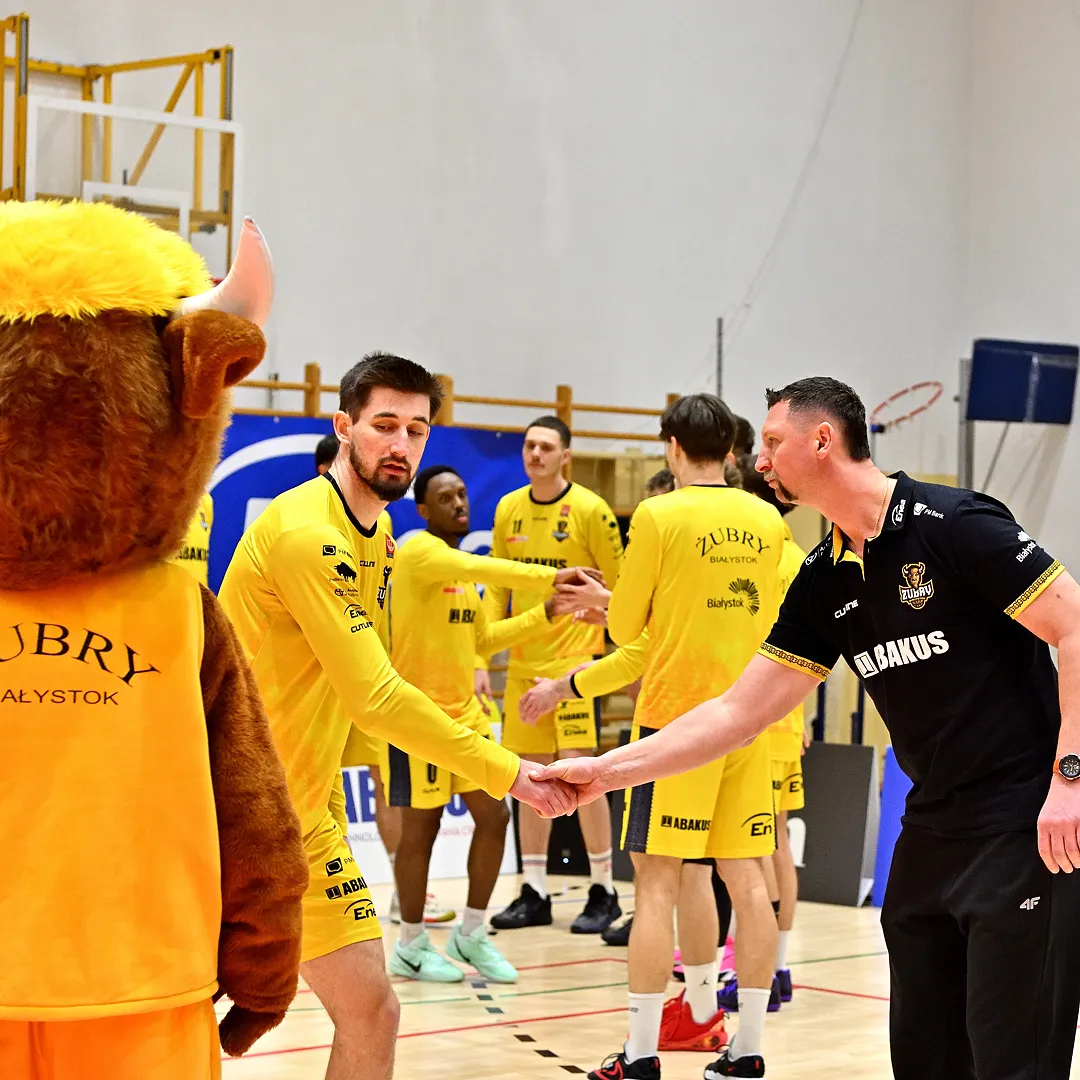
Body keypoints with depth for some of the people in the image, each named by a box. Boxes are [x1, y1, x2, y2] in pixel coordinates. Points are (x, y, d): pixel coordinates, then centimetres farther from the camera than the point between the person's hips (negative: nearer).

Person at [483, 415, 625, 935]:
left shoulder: (590, 510, -8)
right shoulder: (508, 510, 7)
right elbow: (497, 589, 12)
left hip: (575, 658, -5)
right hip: (523, 664, 5)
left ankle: (603, 892, 3)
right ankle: (534, 894, 14)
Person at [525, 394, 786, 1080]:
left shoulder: (659, 516, -8)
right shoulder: (766, 521, 6)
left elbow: (627, 627, -2)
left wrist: (616, 603, 21)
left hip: (678, 716, -5)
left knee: (657, 883, -3)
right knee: (745, 879, 8)